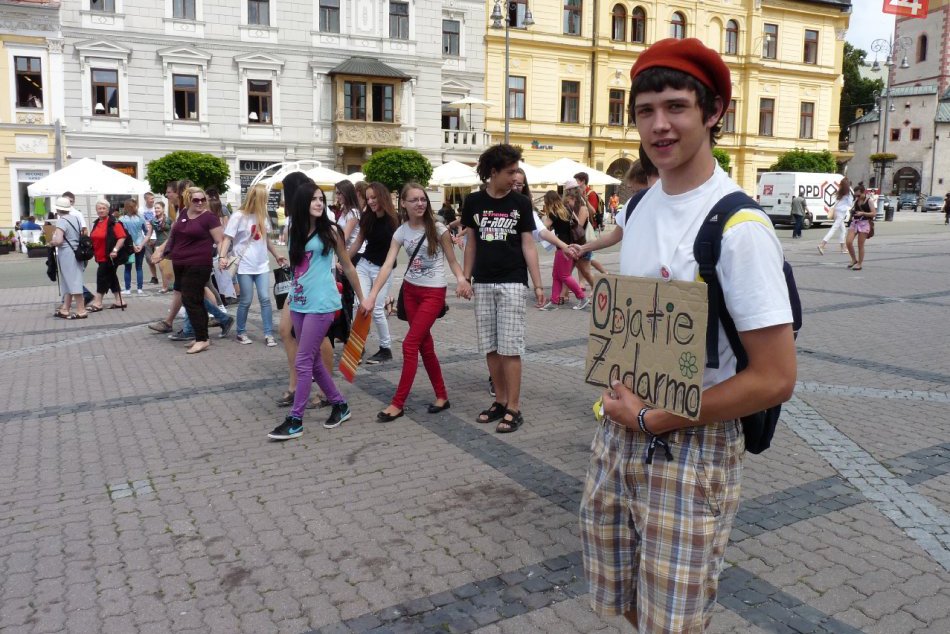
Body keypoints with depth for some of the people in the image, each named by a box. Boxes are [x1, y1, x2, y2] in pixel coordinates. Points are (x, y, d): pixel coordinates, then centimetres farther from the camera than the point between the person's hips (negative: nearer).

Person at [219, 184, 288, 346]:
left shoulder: (262, 216, 9)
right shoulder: (238, 216, -8)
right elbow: (227, 238, -10)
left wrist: (276, 255, 22)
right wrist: (222, 257, -22)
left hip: (262, 265, 5)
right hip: (245, 266, -5)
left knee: (265, 299, -2)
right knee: (246, 301, 0)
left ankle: (269, 334, 3)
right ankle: (241, 333, 17)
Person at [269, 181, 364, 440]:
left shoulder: (330, 231, -4)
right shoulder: (294, 231, 9)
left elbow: (347, 267, 3)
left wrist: (362, 298, 8)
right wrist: (290, 297, 17)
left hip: (320, 304, -6)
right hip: (298, 303, 6)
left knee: (303, 362, -6)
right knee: (313, 360, 11)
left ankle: (295, 420, 3)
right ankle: (340, 404, 27)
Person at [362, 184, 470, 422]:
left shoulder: (438, 229, -11)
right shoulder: (401, 232, -2)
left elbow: (452, 261, -6)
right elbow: (387, 265, -10)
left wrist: (461, 279, -28)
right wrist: (371, 296, -20)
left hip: (434, 292, -5)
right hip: (410, 290, 5)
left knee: (410, 344, -9)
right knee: (424, 345, 10)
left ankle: (398, 403, -1)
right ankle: (442, 396, 24)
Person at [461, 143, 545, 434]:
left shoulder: (521, 203, 0)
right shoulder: (474, 202, 4)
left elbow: (528, 246, 0)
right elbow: (471, 243, 11)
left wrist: (538, 285, -3)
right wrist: (465, 278, 8)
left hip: (512, 283, -3)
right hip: (483, 284, 3)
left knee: (510, 347, -4)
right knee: (490, 347, 7)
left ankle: (514, 409, 3)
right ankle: (500, 401, 20)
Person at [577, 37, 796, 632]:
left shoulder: (739, 226, -18)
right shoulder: (636, 208, 4)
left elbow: (775, 378, -19)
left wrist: (652, 418, -14)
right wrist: (617, 394, 1)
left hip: (693, 447, -6)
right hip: (618, 431, 6)